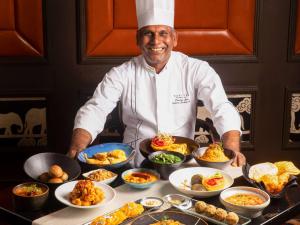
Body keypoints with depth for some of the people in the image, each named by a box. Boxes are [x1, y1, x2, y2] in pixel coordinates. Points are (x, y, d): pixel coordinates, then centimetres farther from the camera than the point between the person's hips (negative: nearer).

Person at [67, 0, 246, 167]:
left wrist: (233, 150, -29)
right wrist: (76, 151, -24)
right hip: (135, 162, 0)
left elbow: (223, 109, -10)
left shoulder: (196, 70, -1)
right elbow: (94, 111, -5)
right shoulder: (121, 74, 2)